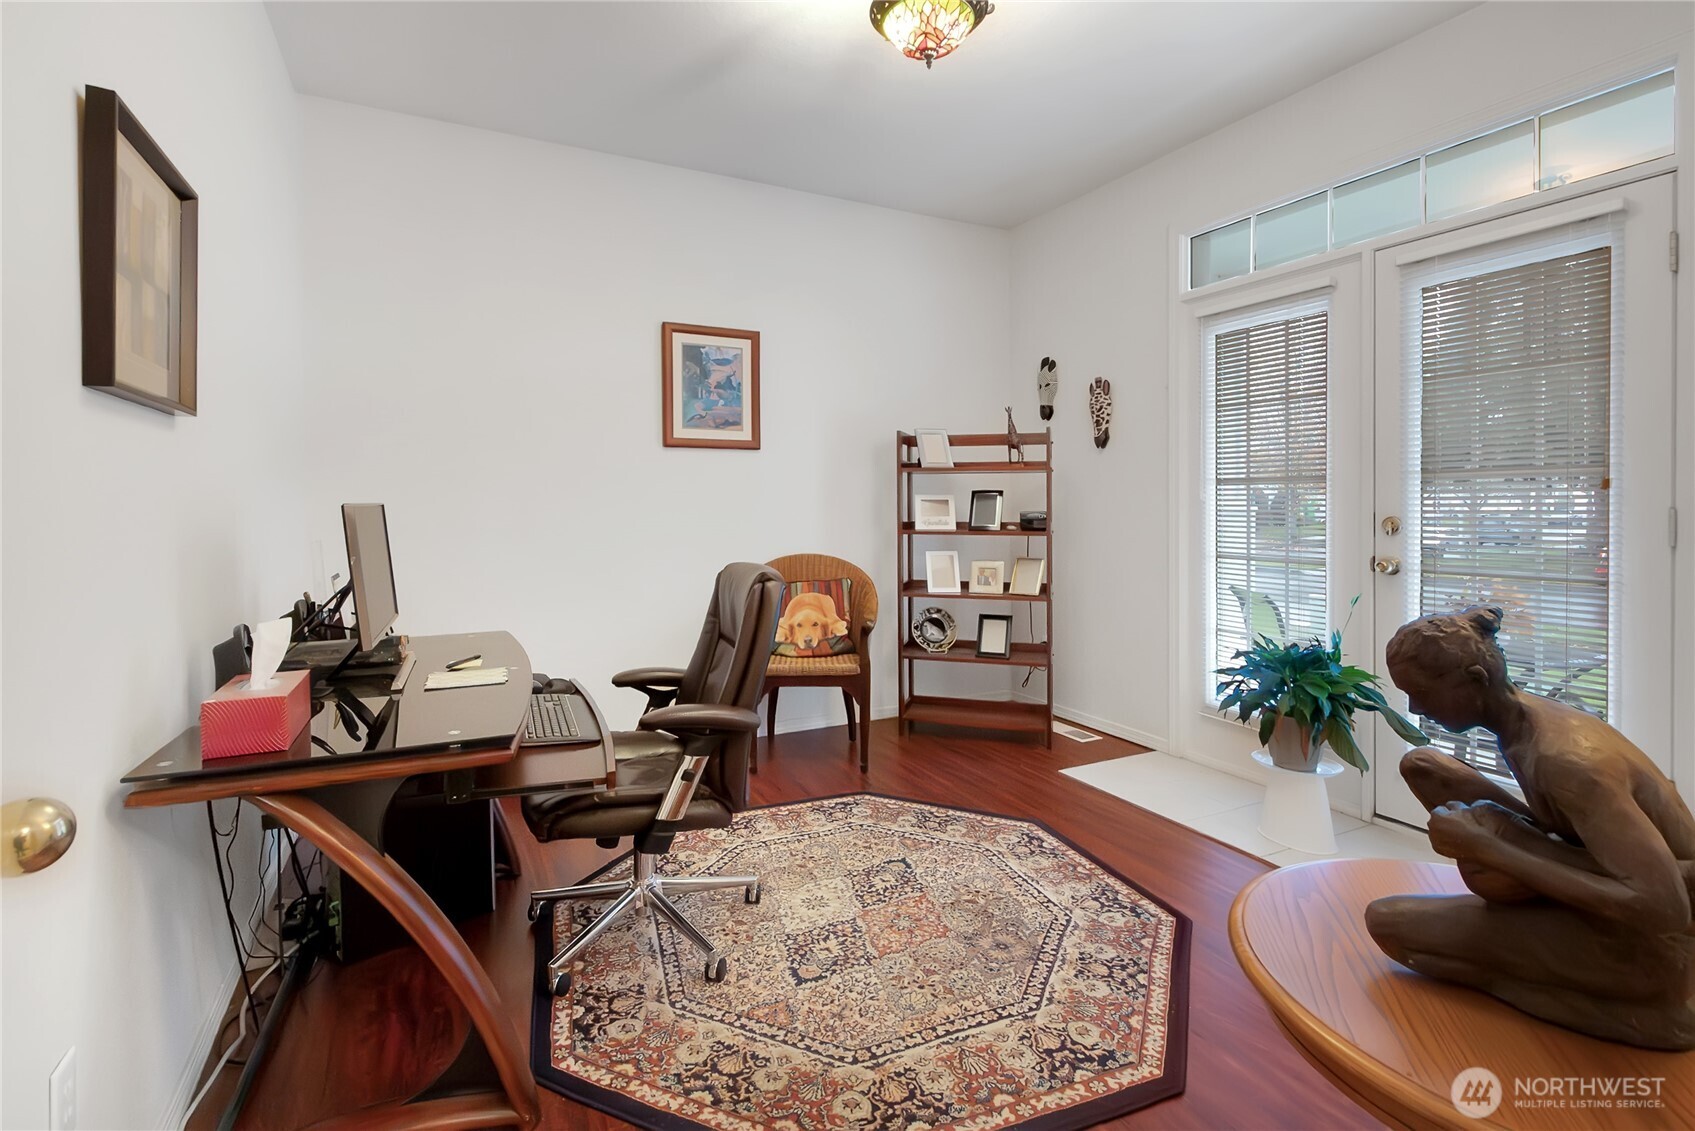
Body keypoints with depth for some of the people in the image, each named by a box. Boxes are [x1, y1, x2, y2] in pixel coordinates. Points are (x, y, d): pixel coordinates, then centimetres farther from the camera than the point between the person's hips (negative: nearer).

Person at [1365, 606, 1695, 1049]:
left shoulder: (1565, 759, -31)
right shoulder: (1521, 718, -4)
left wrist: (1484, 847, -31)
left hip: (1651, 947, -8)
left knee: (1387, 921, -18)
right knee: (1420, 765, 1)